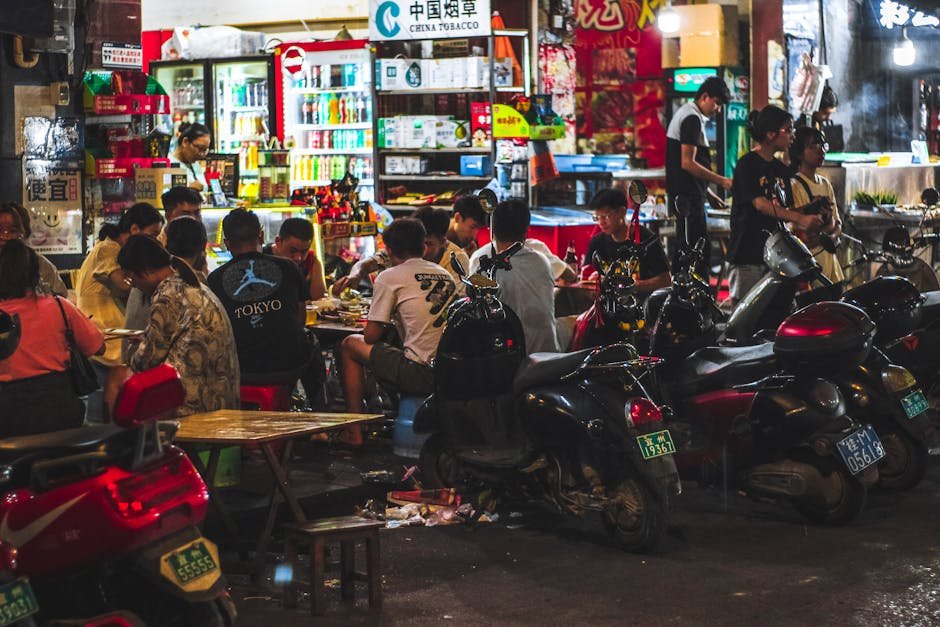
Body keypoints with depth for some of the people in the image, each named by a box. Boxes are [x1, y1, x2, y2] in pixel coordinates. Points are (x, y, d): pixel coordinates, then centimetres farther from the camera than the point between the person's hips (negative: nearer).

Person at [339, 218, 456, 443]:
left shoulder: (389, 277, -3)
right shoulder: (445, 275, 15)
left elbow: (371, 336, -1)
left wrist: (385, 325, 21)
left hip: (422, 376, -7)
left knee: (350, 344, 14)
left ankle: (354, 432, 16)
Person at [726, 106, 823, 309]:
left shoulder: (782, 169, 16)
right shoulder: (747, 165, -8)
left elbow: (784, 210, 18)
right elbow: (760, 204, -19)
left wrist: (811, 208, -1)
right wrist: (800, 219, -28)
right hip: (747, 256, -7)